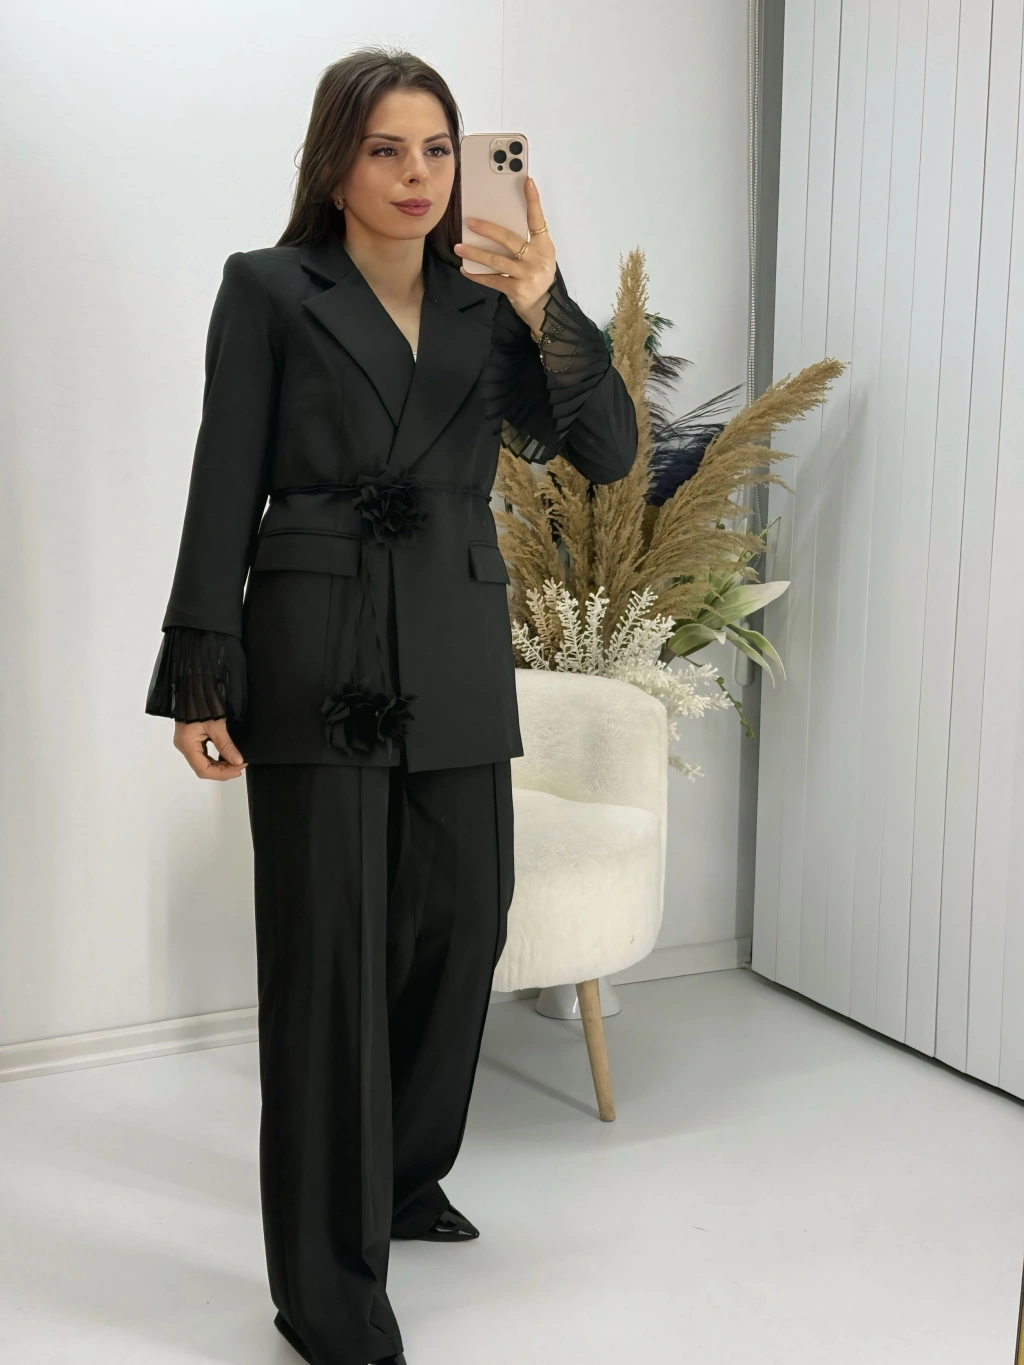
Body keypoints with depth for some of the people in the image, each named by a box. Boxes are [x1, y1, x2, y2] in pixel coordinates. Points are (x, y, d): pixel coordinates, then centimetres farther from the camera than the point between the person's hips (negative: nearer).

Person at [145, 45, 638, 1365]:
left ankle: (401, 1175, 37)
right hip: (314, 658, -4)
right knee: (327, 956, -1)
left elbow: (608, 451, 3)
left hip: (459, 662, 5)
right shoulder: (268, 289, 1)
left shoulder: (490, 305, 12)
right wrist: (201, 682, -7)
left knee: (460, 925, 12)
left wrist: (548, 314, -12)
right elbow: (225, 491, -3)